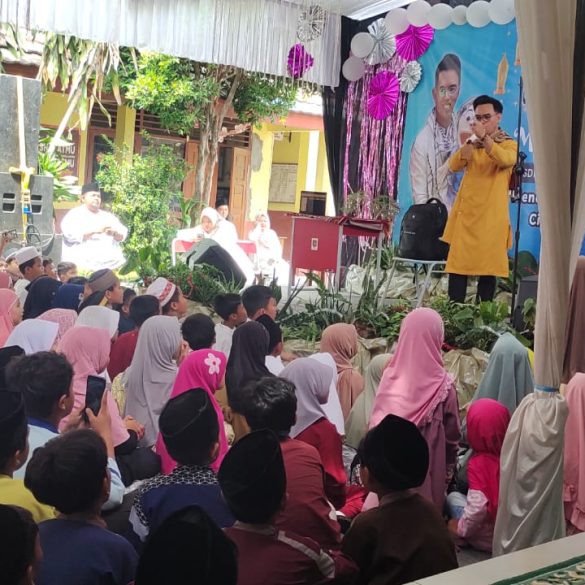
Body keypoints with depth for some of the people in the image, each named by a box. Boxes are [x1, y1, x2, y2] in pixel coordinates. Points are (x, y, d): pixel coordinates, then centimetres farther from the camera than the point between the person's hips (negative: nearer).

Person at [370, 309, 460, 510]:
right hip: (429, 471, -2)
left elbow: (375, 427, 1)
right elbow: (452, 435, -4)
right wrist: (448, 472, 11)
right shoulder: (443, 385, -13)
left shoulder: (390, 377, -7)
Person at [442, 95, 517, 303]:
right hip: (465, 214, 4)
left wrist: (484, 138, -29)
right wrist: (471, 142, -11)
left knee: (487, 265, -2)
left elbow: (506, 160, -21)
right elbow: (454, 166, 0)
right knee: (457, 263, 1)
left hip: (490, 216, -4)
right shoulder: (471, 145, 18)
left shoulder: (509, 144, 4)